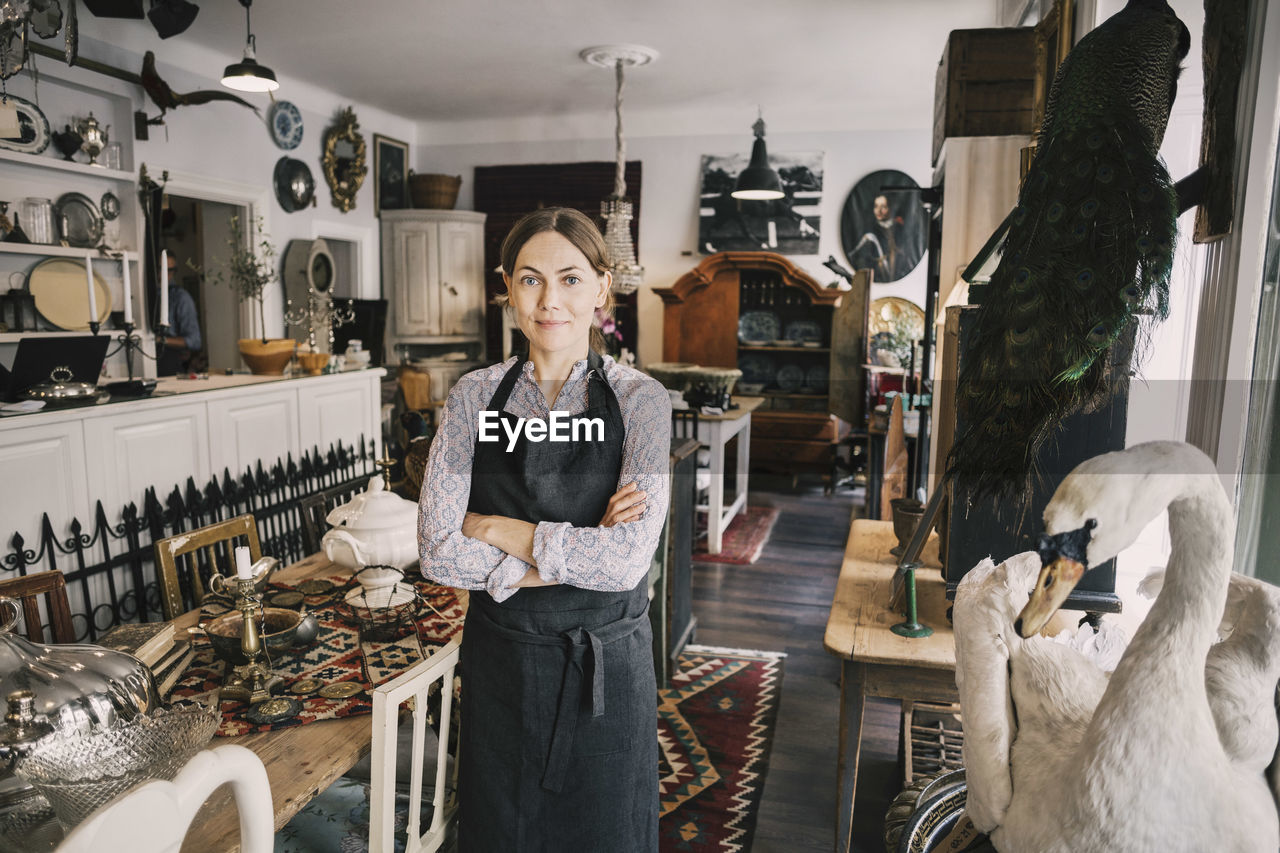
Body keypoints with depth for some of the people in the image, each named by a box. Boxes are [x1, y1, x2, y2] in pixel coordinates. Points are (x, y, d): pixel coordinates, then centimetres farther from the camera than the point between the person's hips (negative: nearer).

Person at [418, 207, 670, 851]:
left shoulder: (639, 400, -11)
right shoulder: (475, 396, -4)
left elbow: (627, 559, -21)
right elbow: (439, 553, -11)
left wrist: (494, 528, -15)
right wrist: (574, 553, -18)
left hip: (605, 664, -1)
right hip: (499, 659, 2)